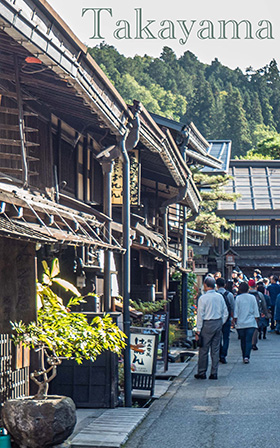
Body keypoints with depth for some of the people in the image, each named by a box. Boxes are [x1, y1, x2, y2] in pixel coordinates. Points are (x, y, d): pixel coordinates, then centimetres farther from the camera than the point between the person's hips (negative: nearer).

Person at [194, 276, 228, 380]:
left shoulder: (203, 298, -10)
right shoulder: (220, 297, 4)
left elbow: (200, 315, -10)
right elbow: (225, 313, 8)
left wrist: (198, 330, -6)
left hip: (207, 325, -5)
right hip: (218, 324, 5)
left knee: (204, 350, 3)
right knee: (215, 349, 9)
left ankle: (202, 373, 8)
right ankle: (214, 373, 11)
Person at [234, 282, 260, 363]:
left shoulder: (238, 298, -3)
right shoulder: (252, 298, 0)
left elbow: (236, 312, -2)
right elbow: (256, 311, 3)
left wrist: (235, 321, 7)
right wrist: (256, 319, 13)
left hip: (241, 323, 0)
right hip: (251, 323, 0)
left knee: (243, 341, 11)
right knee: (249, 341, -2)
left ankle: (244, 357, 16)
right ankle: (246, 357, -16)